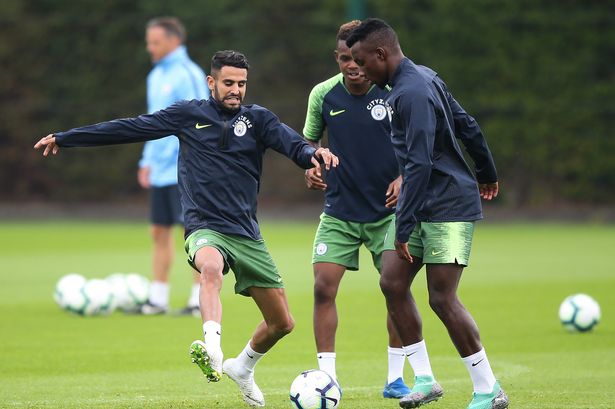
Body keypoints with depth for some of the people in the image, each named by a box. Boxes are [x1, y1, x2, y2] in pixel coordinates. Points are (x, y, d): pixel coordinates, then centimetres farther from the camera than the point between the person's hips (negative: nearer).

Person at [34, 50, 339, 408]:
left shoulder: (257, 119, 5)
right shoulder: (188, 115, 4)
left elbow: (291, 142, -12)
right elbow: (129, 128, 9)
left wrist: (312, 153, -37)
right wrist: (64, 139, 12)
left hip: (248, 234, 3)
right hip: (205, 229, -3)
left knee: (282, 323, 7)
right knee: (211, 266, -41)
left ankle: (243, 368, 36)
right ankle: (212, 349, -56)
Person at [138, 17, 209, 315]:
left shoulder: (187, 74, -11)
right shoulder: (155, 77, 15)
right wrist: (147, 161, 18)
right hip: (160, 172, 9)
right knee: (159, 232, 9)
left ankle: (201, 299, 0)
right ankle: (158, 299, 14)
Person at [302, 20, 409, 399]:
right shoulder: (323, 94, -4)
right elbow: (309, 139, 12)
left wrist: (404, 177, -17)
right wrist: (311, 166, -9)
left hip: (388, 210, -1)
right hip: (339, 211, 2)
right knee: (324, 287, -8)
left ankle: (396, 378, 7)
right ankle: (327, 378, 0)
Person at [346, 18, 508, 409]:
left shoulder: (412, 93, -21)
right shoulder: (424, 77, 9)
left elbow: (420, 165, -25)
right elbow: (467, 124, 19)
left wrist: (405, 226, -25)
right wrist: (487, 172, 32)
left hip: (448, 206, -10)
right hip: (423, 205, 10)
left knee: (442, 298, -10)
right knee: (392, 282, 4)